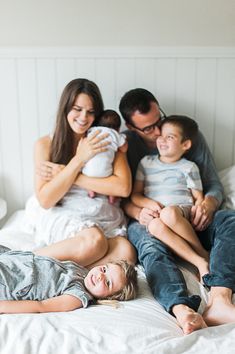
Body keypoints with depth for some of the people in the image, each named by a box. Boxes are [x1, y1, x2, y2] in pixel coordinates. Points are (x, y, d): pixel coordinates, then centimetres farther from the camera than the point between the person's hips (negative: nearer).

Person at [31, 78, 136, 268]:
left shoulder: (106, 140, 7)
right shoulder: (45, 144, 4)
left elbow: (124, 187, -8)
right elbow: (45, 200, -5)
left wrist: (64, 174, -9)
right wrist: (79, 159, -12)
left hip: (102, 216, 3)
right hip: (60, 216, -2)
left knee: (125, 253, -30)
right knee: (94, 240, -35)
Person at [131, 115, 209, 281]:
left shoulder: (189, 167, 12)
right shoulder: (146, 162, 17)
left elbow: (198, 198, 9)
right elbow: (135, 195, 14)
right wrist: (149, 203, -7)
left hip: (182, 211, -2)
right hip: (155, 215, 2)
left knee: (169, 213, -38)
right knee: (154, 225, -36)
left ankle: (203, 253, -18)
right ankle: (200, 262, -36)